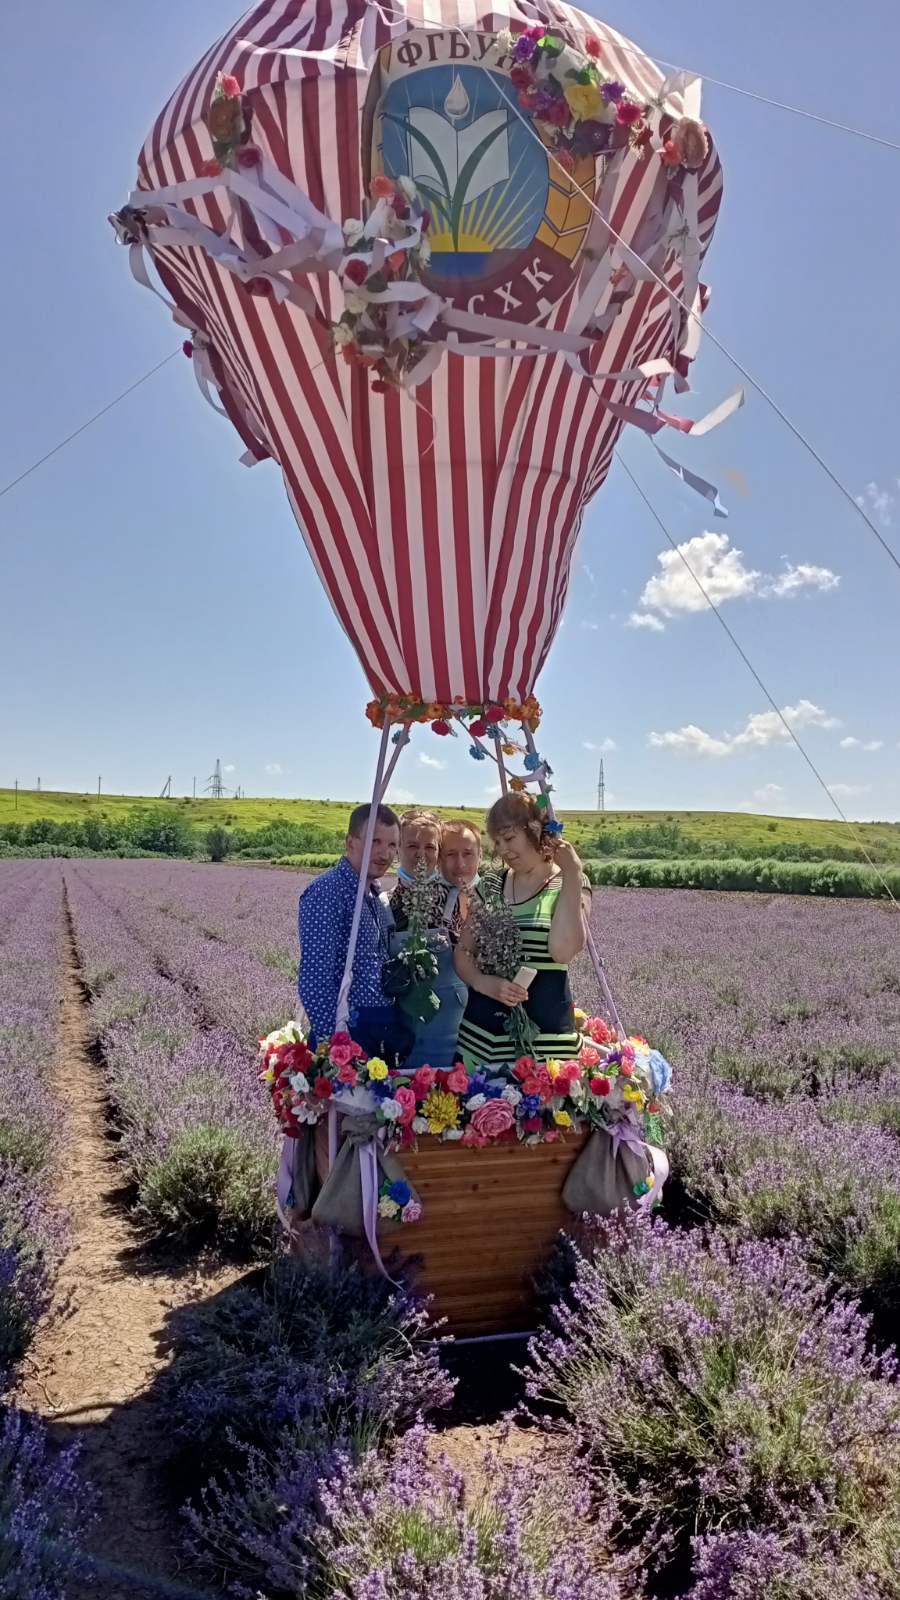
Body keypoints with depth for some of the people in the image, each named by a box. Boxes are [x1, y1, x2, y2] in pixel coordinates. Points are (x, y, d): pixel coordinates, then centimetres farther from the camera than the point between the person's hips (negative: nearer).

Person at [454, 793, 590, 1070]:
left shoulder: (570, 885, -3)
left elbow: (563, 951, -20)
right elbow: (463, 953, 9)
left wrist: (572, 874, -18)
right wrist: (484, 983, -11)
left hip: (543, 1028, -4)